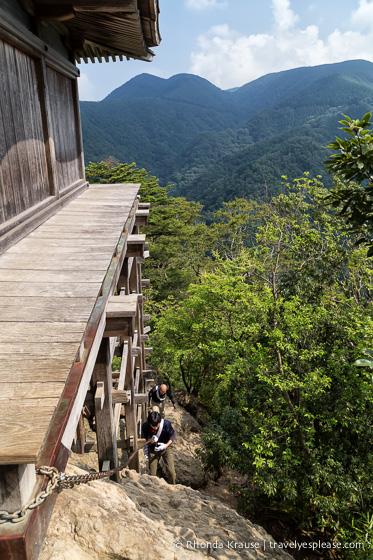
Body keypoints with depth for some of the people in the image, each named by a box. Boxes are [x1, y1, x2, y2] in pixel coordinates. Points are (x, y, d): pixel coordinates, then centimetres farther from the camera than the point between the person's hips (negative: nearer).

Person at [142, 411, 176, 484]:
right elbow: (146, 440, -15)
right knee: (152, 474, 3)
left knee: (171, 471, -9)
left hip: (166, 448, -1)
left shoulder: (166, 424, -27)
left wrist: (166, 445, -24)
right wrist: (151, 441, -38)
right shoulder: (145, 426, -25)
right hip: (152, 450, 1)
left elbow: (172, 436, -10)